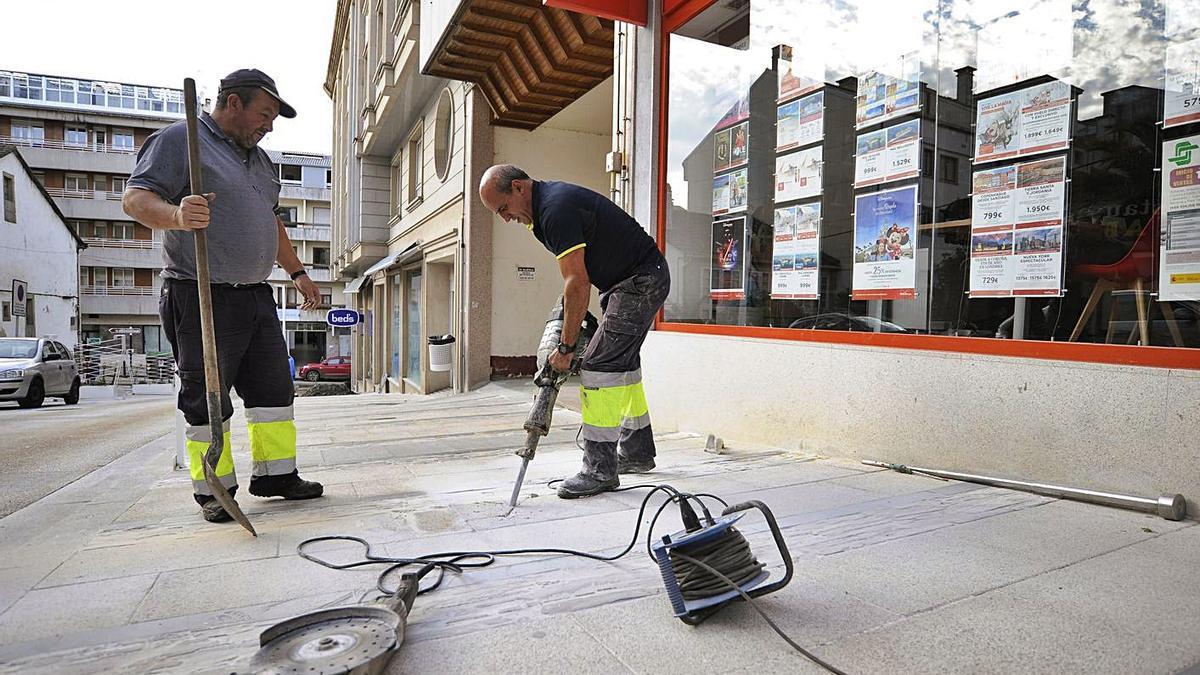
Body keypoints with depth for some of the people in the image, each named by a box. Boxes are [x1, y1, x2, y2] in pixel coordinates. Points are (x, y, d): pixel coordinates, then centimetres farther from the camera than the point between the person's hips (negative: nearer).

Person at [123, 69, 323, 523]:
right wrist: (176, 215, -34)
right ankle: (214, 490, 11)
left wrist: (296, 272, 27)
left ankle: (275, 475, 19)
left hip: (256, 297, 8)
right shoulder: (179, 139, -3)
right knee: (208, 398, -2)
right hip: (202, 298, -8)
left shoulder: (259, 159, 21)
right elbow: (135, 197, -13)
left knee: (274, 388, 9)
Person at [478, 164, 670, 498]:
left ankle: (600, 469, -7)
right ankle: (637, 452, 28)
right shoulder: (548, 204, 9)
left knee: (600, 366, -14)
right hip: (627, 281, 11)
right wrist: (568, 311, 12)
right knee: (622, 363, 16)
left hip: (642, 280, -11)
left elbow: (578, 284, -25)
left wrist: (566, 347, -19)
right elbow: (577, 276, 18)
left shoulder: (556, 209, -23)